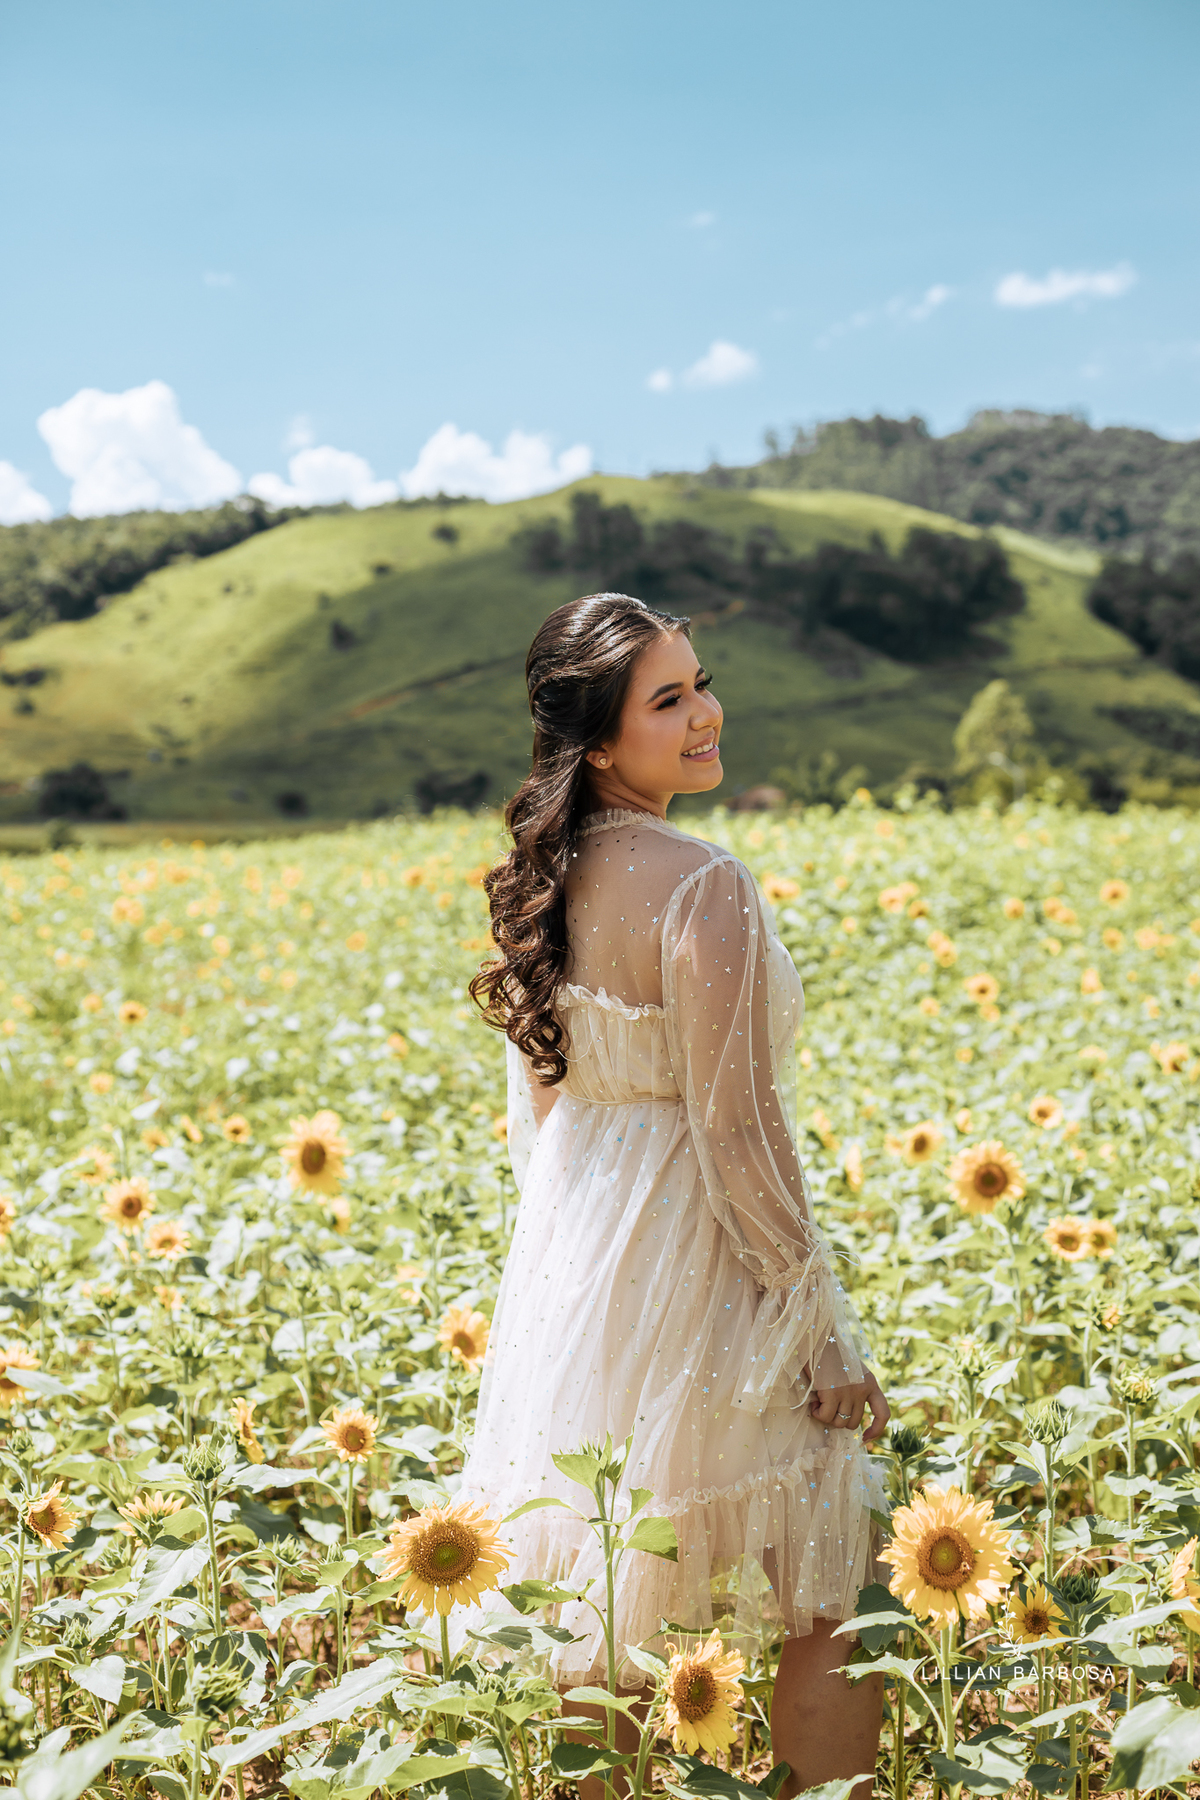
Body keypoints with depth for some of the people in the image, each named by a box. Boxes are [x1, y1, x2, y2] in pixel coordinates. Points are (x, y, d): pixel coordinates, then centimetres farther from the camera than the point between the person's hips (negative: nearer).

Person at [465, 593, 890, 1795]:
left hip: (572, 1264, 8)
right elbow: (737, 1130, -21)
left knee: (604, 1607, 20)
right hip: (695, 1259, -8)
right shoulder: (701, 886, -22)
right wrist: (822, 1331, -13)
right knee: (837, 1605, 9)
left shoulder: (543, 877, 3)